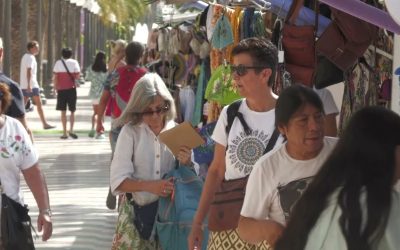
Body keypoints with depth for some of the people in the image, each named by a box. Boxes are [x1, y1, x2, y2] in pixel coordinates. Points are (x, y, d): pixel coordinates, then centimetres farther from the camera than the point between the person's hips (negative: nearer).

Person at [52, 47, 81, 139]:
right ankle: (71, 130, -7)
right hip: (71, 88, -1)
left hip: (61, 89, 1)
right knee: (72, 111, 7)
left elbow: (54, 77, 1)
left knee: (63, 111, 6)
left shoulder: (58, 63, 3)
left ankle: (64, 133, 4)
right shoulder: (74, 62, -1)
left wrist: (55, 87, 9)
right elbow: (77, 76, -7)